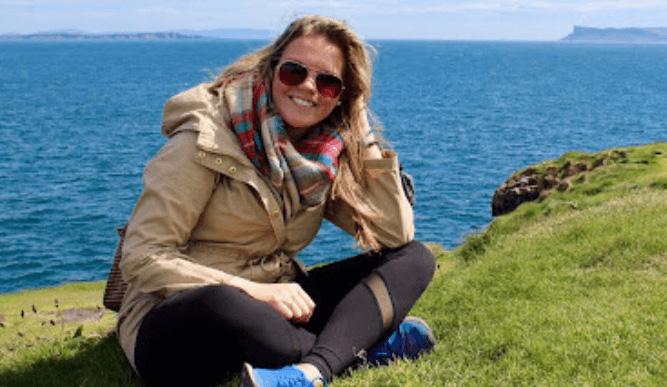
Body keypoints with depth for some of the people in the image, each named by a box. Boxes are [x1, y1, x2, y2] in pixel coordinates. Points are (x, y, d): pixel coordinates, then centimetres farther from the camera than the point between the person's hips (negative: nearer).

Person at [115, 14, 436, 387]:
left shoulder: (328, 155, 3)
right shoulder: (206, 142, -12)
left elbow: (396, 236, -2)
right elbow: (142, 257, -16)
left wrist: (365, 139, -6)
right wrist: (253, 291, -25)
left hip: (268, 308, 6)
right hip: (178, 327, -5)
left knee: (415, 259, -9)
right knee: (221, 305, -42)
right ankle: (365, 345, -21)